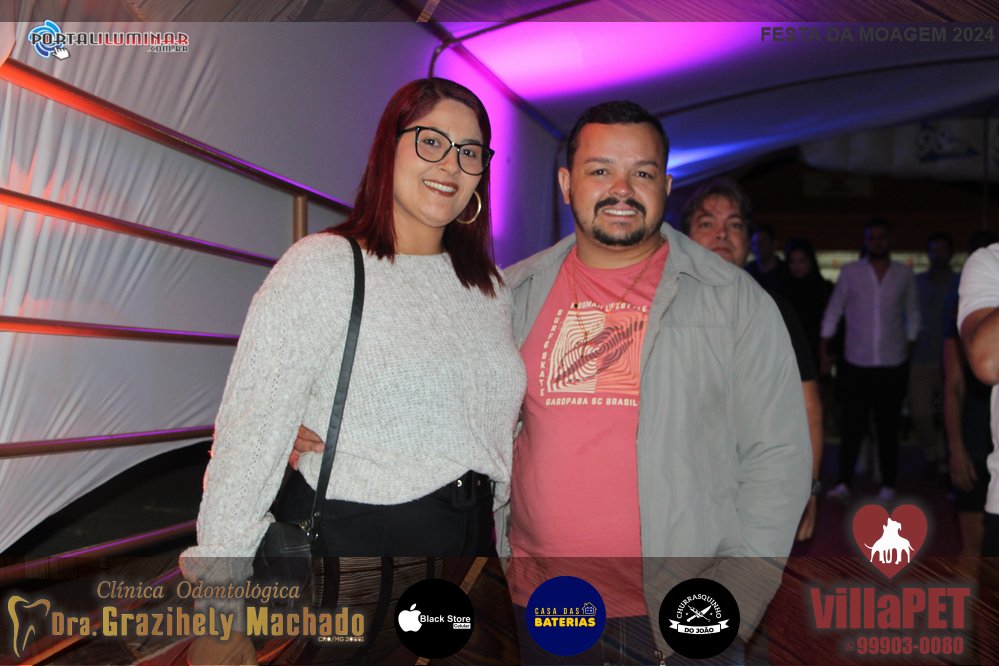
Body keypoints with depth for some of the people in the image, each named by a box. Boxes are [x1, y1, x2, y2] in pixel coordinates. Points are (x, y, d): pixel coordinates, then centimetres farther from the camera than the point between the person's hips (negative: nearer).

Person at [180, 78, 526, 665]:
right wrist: (219, 567, -19)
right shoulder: (322, 266, -11)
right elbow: (248, 436, -16)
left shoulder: (491, 288, 8)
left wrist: (505, 544, 10)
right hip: (349, 537, -6)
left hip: (473, 535, 6)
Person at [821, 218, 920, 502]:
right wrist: (823, 351, 0)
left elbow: (912, 315, 12)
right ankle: (844, 483, 4)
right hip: (856, 363, -1)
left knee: (888, 428, 6)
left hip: (893, 364, 1)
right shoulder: (850, 271, 1)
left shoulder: (904, 275, 5)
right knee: (852, 426, -2)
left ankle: (888, 485, 16)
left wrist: (909, 349, 7)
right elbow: (832, 312, 3)